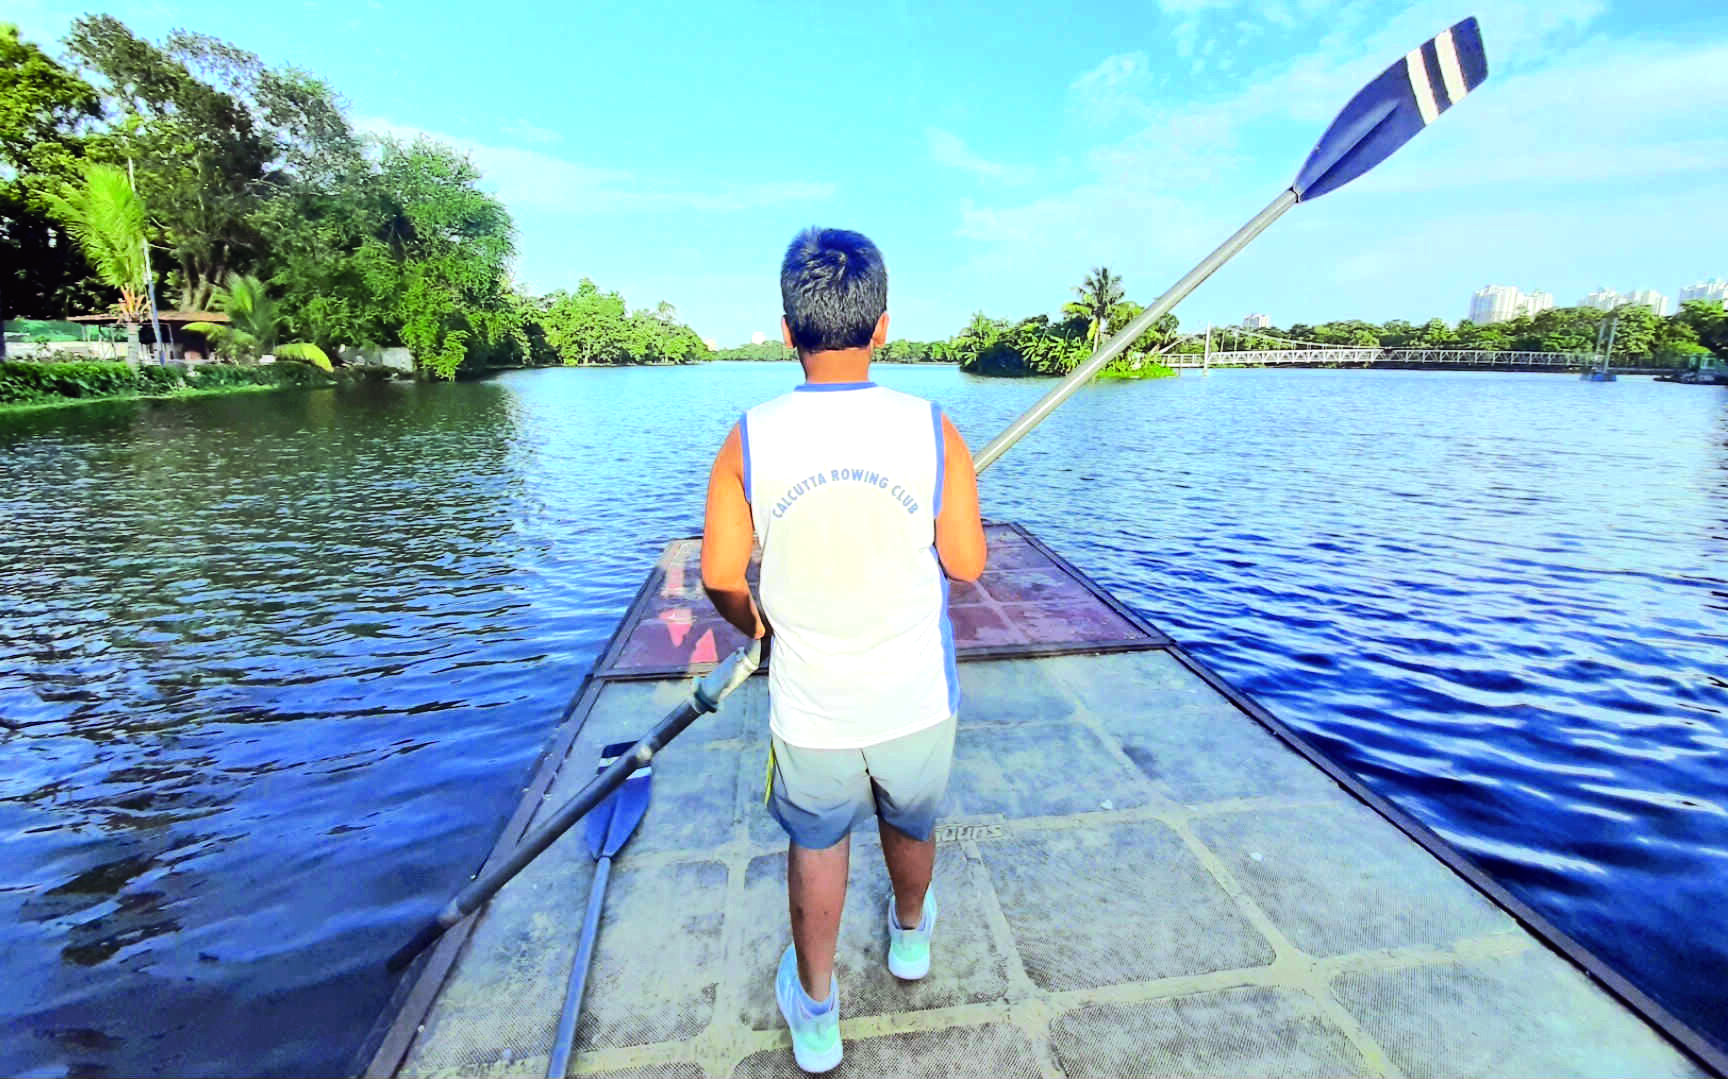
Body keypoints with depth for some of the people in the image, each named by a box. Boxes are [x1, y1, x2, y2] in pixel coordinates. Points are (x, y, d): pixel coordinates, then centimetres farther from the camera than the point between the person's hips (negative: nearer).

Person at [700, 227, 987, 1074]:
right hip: (917, 700, 1)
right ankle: (911, 936, 58)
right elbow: (967, 566, -8)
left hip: (809, 705, -1)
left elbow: (720, 576, -6)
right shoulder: (931, 429, -14)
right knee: (911, 826, 29)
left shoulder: (750, 439, -13)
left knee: (816, 845, 25)